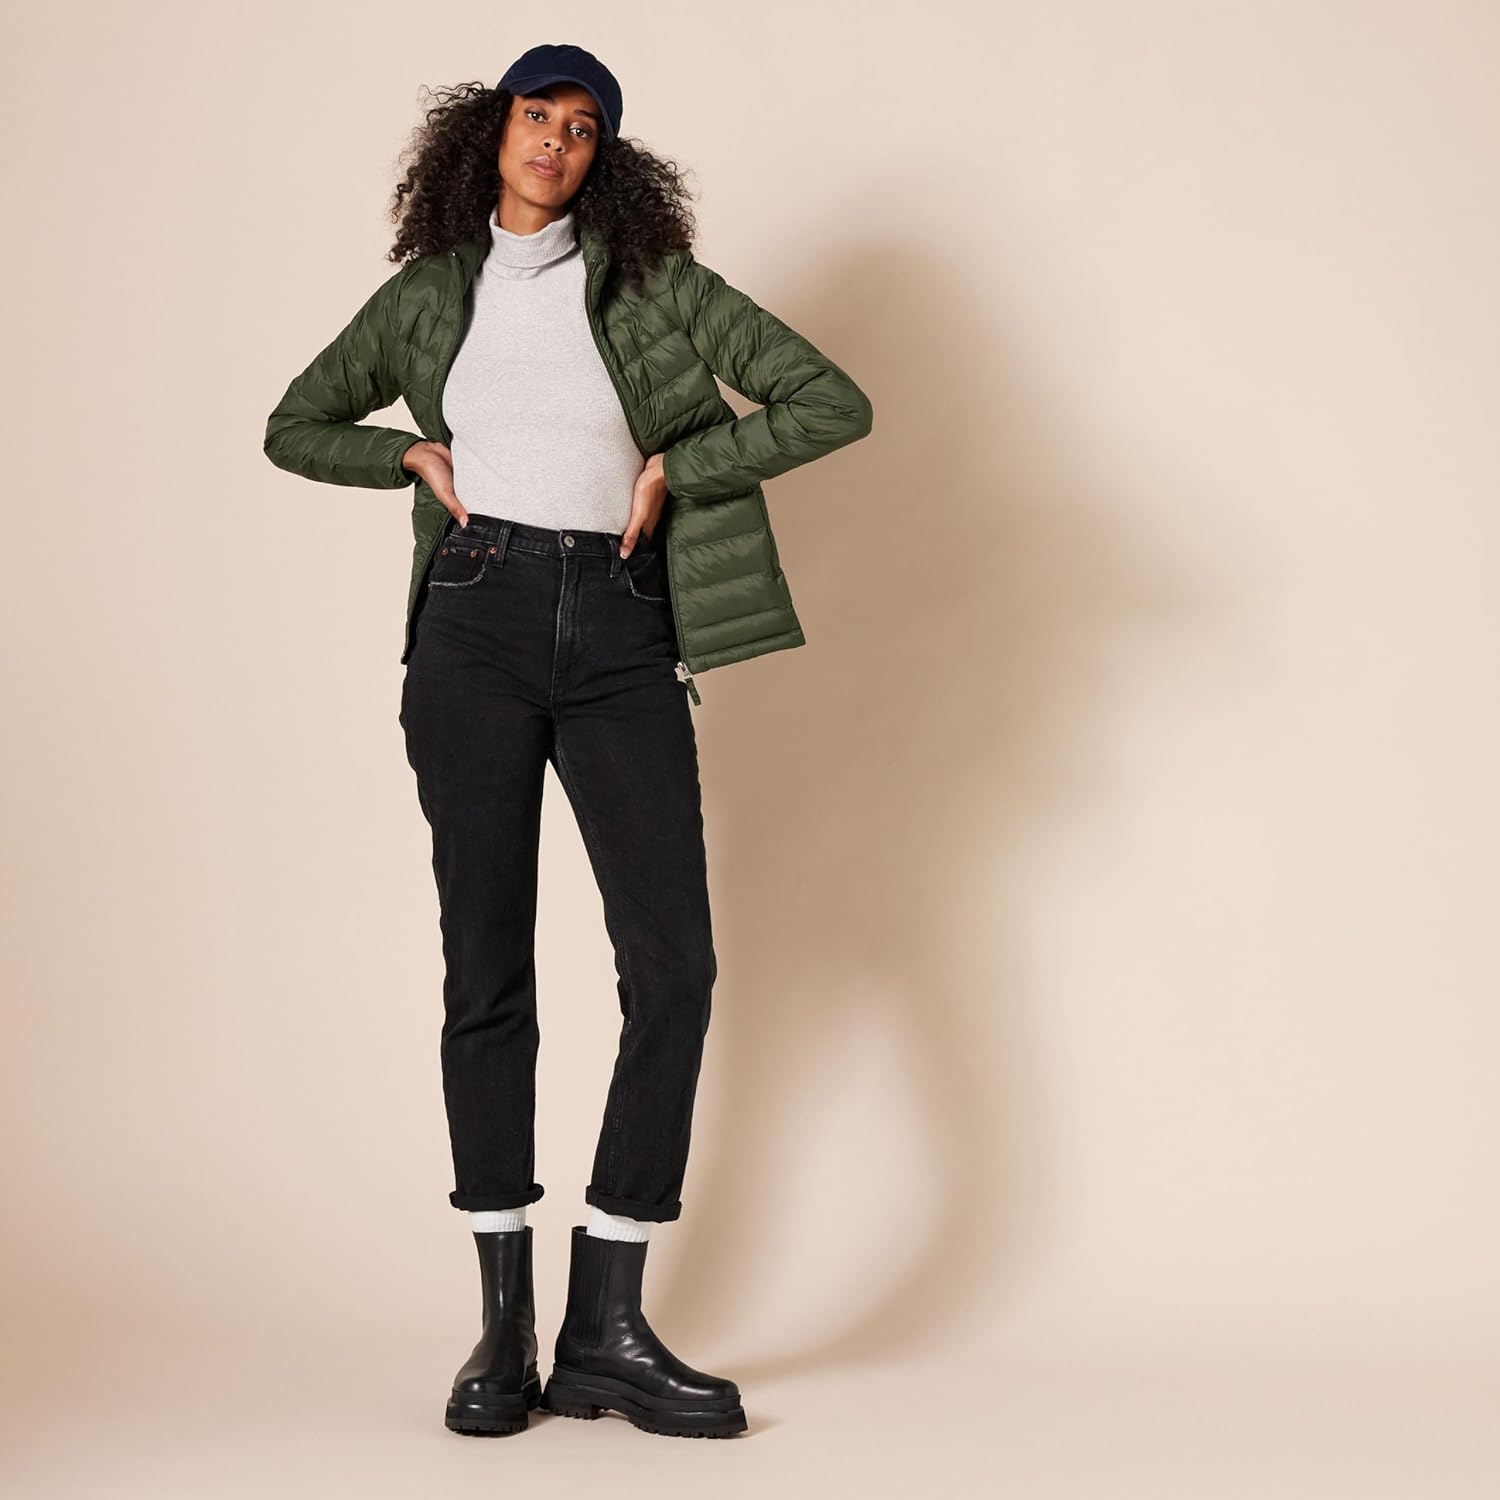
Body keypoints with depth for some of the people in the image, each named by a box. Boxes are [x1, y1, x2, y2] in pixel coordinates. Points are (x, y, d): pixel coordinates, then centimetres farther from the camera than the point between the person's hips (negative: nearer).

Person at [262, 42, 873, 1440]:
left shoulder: (652, 284, 8)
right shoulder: (427, 296, 14)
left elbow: (833, 402, 4)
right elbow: (295, 427, 25)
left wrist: (672, 467, -2)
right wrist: (418, 452, 7)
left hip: (621, 638, 0)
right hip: (478, 621, 1)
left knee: (675, 965, -9)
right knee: (486, 968, 0)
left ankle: (604, 1324, -1)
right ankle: (504, 1322, 8)